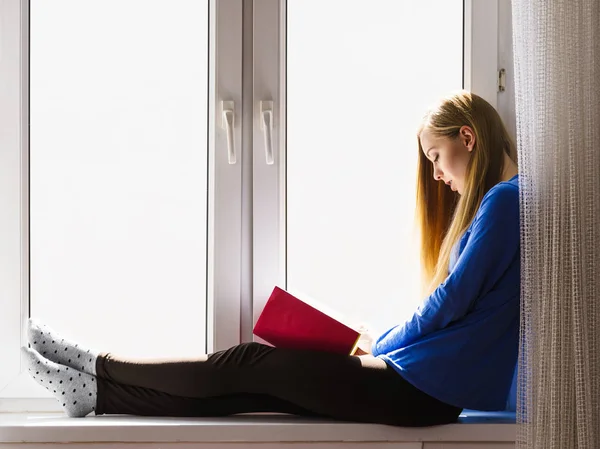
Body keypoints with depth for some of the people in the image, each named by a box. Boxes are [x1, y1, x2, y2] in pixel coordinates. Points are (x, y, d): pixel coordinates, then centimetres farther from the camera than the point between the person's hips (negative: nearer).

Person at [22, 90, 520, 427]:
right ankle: (98, 391, 7)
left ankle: (99, 369, 10)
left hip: (427, 391, -8)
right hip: (430, 389, 8)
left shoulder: (503, 200, -12)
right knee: (253, 379, 3)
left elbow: (451, 302, -16)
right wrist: (379, 345, 8)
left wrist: (379, 350, -1)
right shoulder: (496, 202, 19)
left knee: (250, 364, -3)